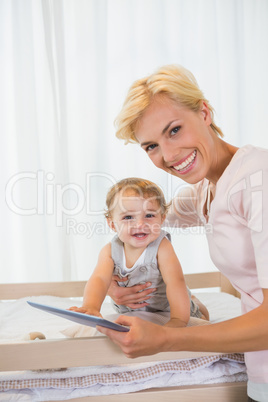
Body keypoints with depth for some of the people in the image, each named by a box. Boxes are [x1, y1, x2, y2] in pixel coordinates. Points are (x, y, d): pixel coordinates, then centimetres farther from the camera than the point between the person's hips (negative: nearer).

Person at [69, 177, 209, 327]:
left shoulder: (161, 247, -28)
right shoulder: (110, 251, -20)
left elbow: (175, 281, -36)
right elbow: (99, 279, -32)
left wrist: (178, 319, -48)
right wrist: (90, 306, -53)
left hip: (166, 309, -3)